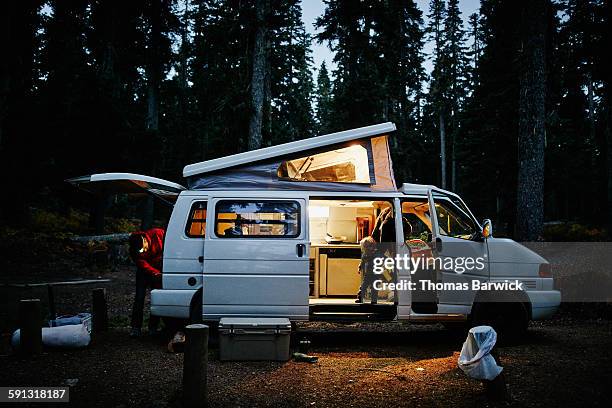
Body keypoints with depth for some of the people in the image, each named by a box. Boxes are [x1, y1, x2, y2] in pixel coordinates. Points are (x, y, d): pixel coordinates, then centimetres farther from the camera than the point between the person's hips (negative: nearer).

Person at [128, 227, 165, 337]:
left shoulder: (158, 234, -26)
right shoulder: (133, 251, -23)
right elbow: (144, 265, -25)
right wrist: (157, 273, -40)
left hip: (158, 270, 0)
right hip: (144, 271, 0)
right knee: (139, 298, -8)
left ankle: (153, 327, 8)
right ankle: (136, 328, -2)